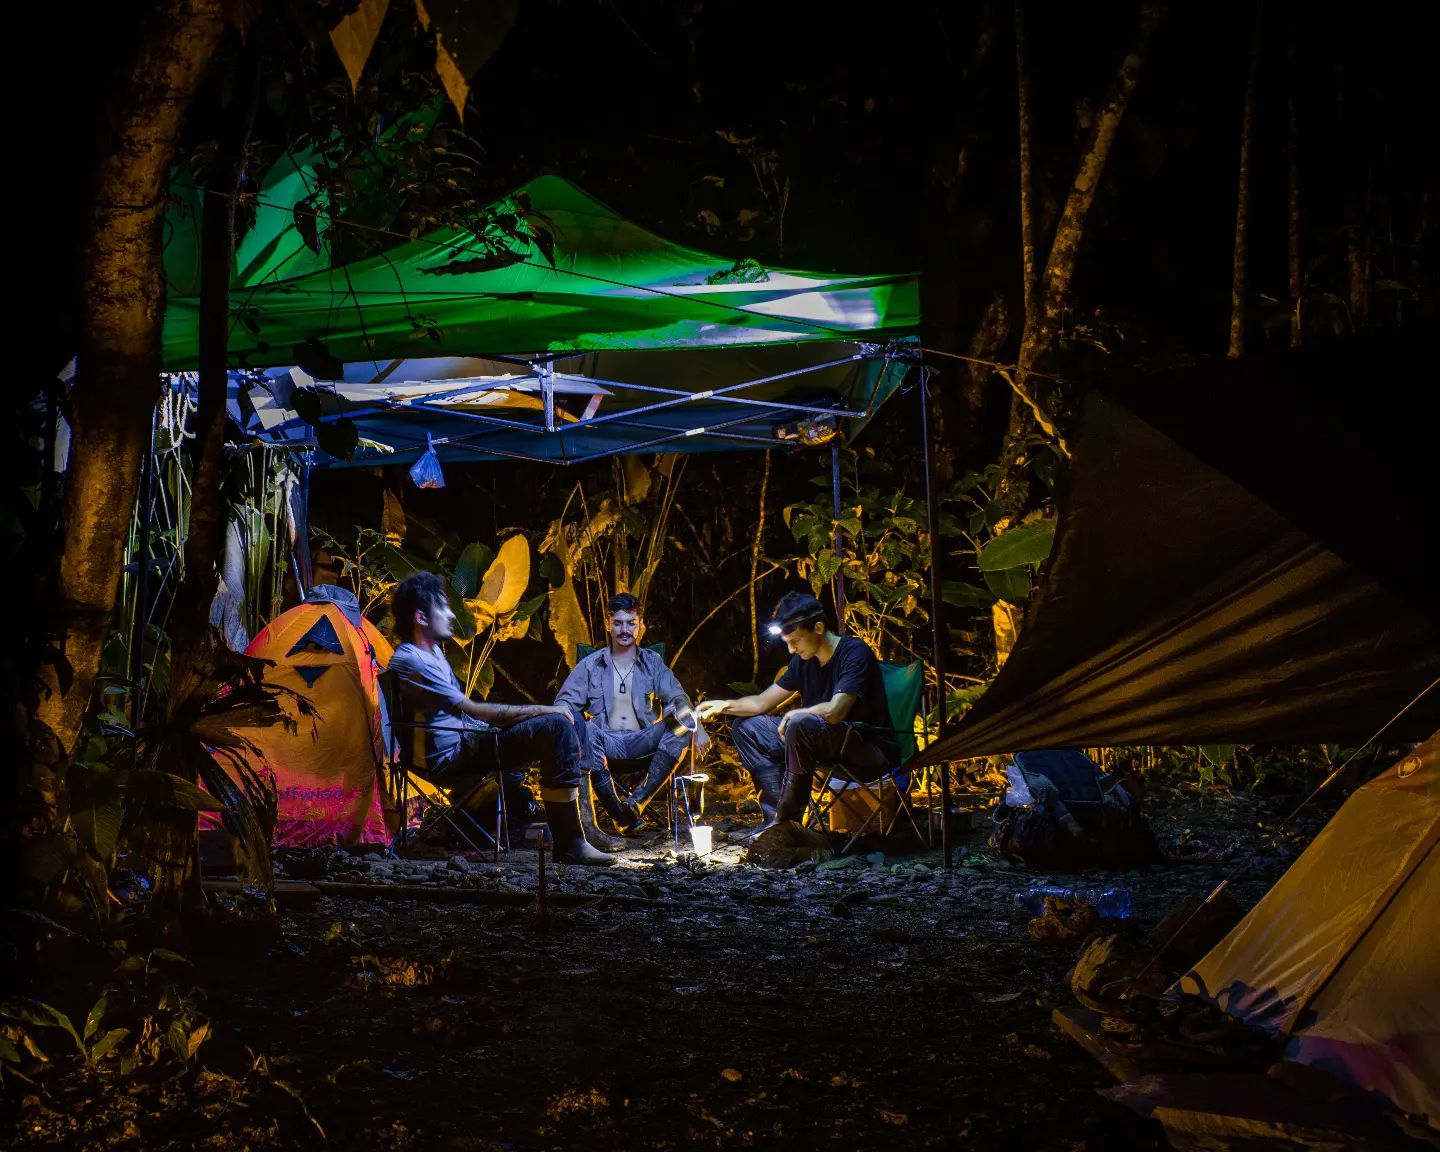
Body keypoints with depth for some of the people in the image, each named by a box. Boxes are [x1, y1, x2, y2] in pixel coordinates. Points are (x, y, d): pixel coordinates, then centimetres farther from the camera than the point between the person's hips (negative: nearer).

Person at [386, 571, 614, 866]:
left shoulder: (433, 651, 17)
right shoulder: (410, 662, -16)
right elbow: (474, 710, -18)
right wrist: (541, 710, -13)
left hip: (471, 737, 11)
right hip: (453, 755, -11)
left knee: (576, 728, 8)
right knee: (557, 726, -25)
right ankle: (570, 844, -24)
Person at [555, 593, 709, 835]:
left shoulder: (652, 663, 14)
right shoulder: (590, 665, 13)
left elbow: (677, 698, 1)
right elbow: (565, 702, 6)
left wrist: (696, 727, -20)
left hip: (643, 742, 1)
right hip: (607, 742, -1)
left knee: (681, 724, -28)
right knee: (586, 732, -35)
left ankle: (636, 801, -32)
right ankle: (623, 815, -33)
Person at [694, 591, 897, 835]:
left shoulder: (855, 653, -18)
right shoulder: (804, 660, 6)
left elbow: (834, 712, -30)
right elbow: (763, 702, 12)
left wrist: (793, 715, -13)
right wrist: (724, 705, -4)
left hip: (872, 751, -9)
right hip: (833, 749, 9)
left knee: (801, 724, -35)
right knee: (746, 728, 4)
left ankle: (788, 817, -21)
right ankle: (778, 815, -8)